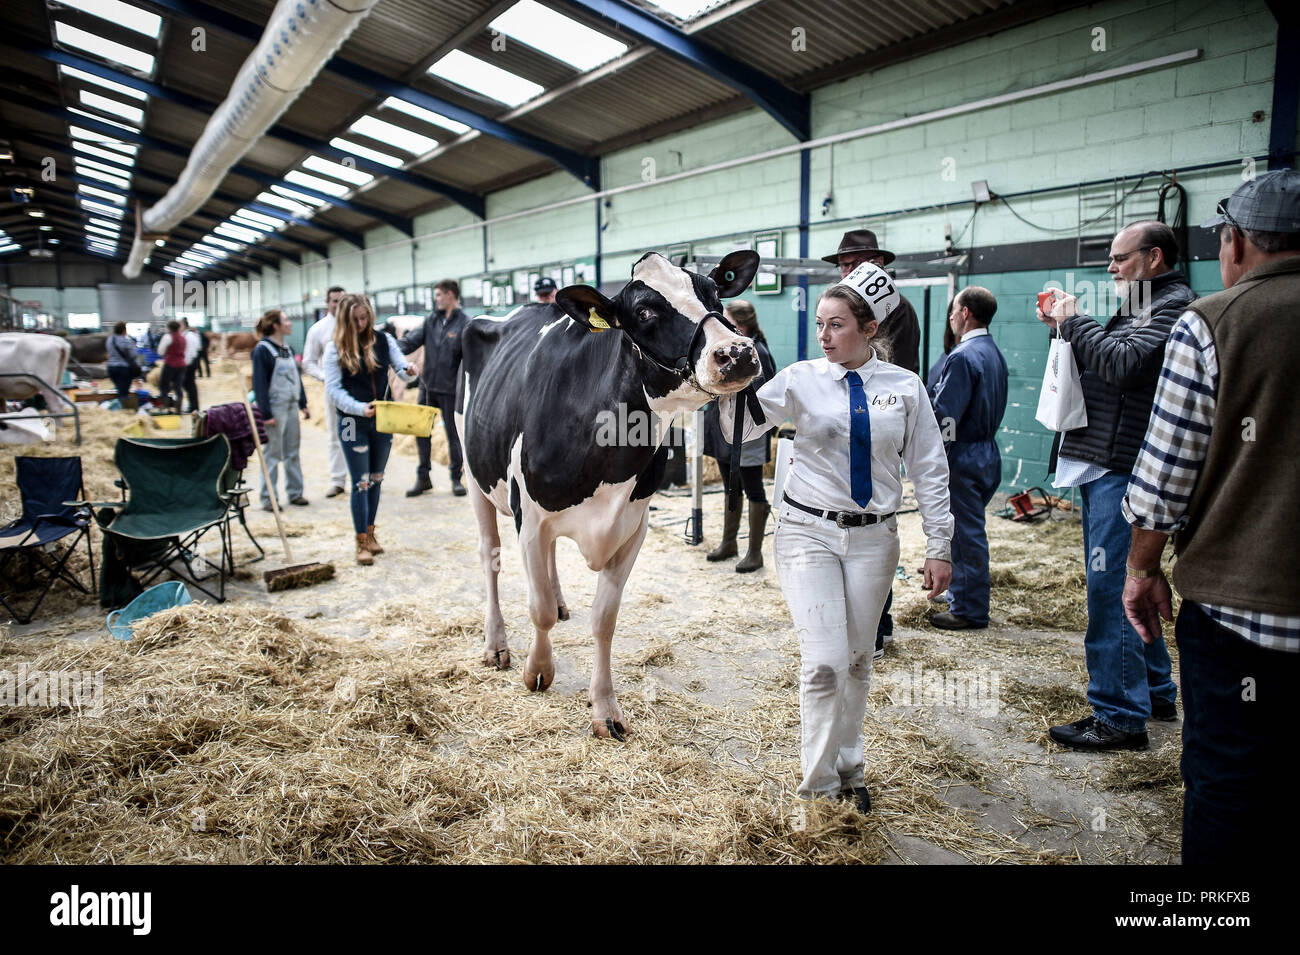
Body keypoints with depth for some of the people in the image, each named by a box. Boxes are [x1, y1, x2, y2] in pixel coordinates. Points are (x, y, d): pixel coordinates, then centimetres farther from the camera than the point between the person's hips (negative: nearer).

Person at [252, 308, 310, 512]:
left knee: (293, 451, 12)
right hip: (275, 408, -7)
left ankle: (295, 492, 21)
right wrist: (266, 414, -18)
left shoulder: (287, 349, 12)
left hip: (291, 407, 7)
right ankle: (268, 498, 5)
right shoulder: (262, 350, -11)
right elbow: (259, 384, -14)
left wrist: (303, 404, 14)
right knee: (272, 453, -2)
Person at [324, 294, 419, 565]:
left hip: (383, 421, 4)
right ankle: (361, 542, 7)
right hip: (352, 422, -3)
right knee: (361, 482, -1)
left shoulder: (383, 341, 3)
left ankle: (370, 532, 29)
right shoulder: (335, 348, -6)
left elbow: (401, 368, 0)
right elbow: (333, 390, -9)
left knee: (376, 480, 14)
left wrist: (410, 371, -24)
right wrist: (359, 408, -23)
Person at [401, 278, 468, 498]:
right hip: (427, 386, 5)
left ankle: (457, 478, 19)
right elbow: (411, 341, 3)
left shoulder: (465, 324, -9)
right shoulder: (432, 320, 8)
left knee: (453, 434, 5)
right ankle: (423, 477, 20)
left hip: (451, 389, -5)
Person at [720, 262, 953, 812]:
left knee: (858, 661, 13)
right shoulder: (800, 380, -2)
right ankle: (819, 788, 8)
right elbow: (741, 430, -7)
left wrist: (939, 548, 2)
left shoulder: (904, 387, 0)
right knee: (824, 662, -9)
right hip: (808, 532, -2)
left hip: (873, 538, 2)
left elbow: (930, 471, 4)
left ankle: (849, 772, 32)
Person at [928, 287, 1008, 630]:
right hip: (987, 450, 10)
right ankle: (961, 593, 34)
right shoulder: (994, 352, 12)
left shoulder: (963, 356, -18)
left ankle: (969, 611, 7)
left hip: (964, 457, -9)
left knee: (966, 534, -1)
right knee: (968, 531, 20)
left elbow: (945, 416, -21)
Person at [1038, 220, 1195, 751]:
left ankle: (1120, 717, -1)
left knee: (1110, 588, -9)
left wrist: (1075, 322, -10)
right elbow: (1098, 366, 22)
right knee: (1114, 584, 18)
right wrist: (1063, 328, 9)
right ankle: (1155, 692, 31)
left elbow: (1123, 363, -23)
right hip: (1100, 467, 11)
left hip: (1122, 469, -11)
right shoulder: (1139, 308, 22)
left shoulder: (1174, 306, -9)